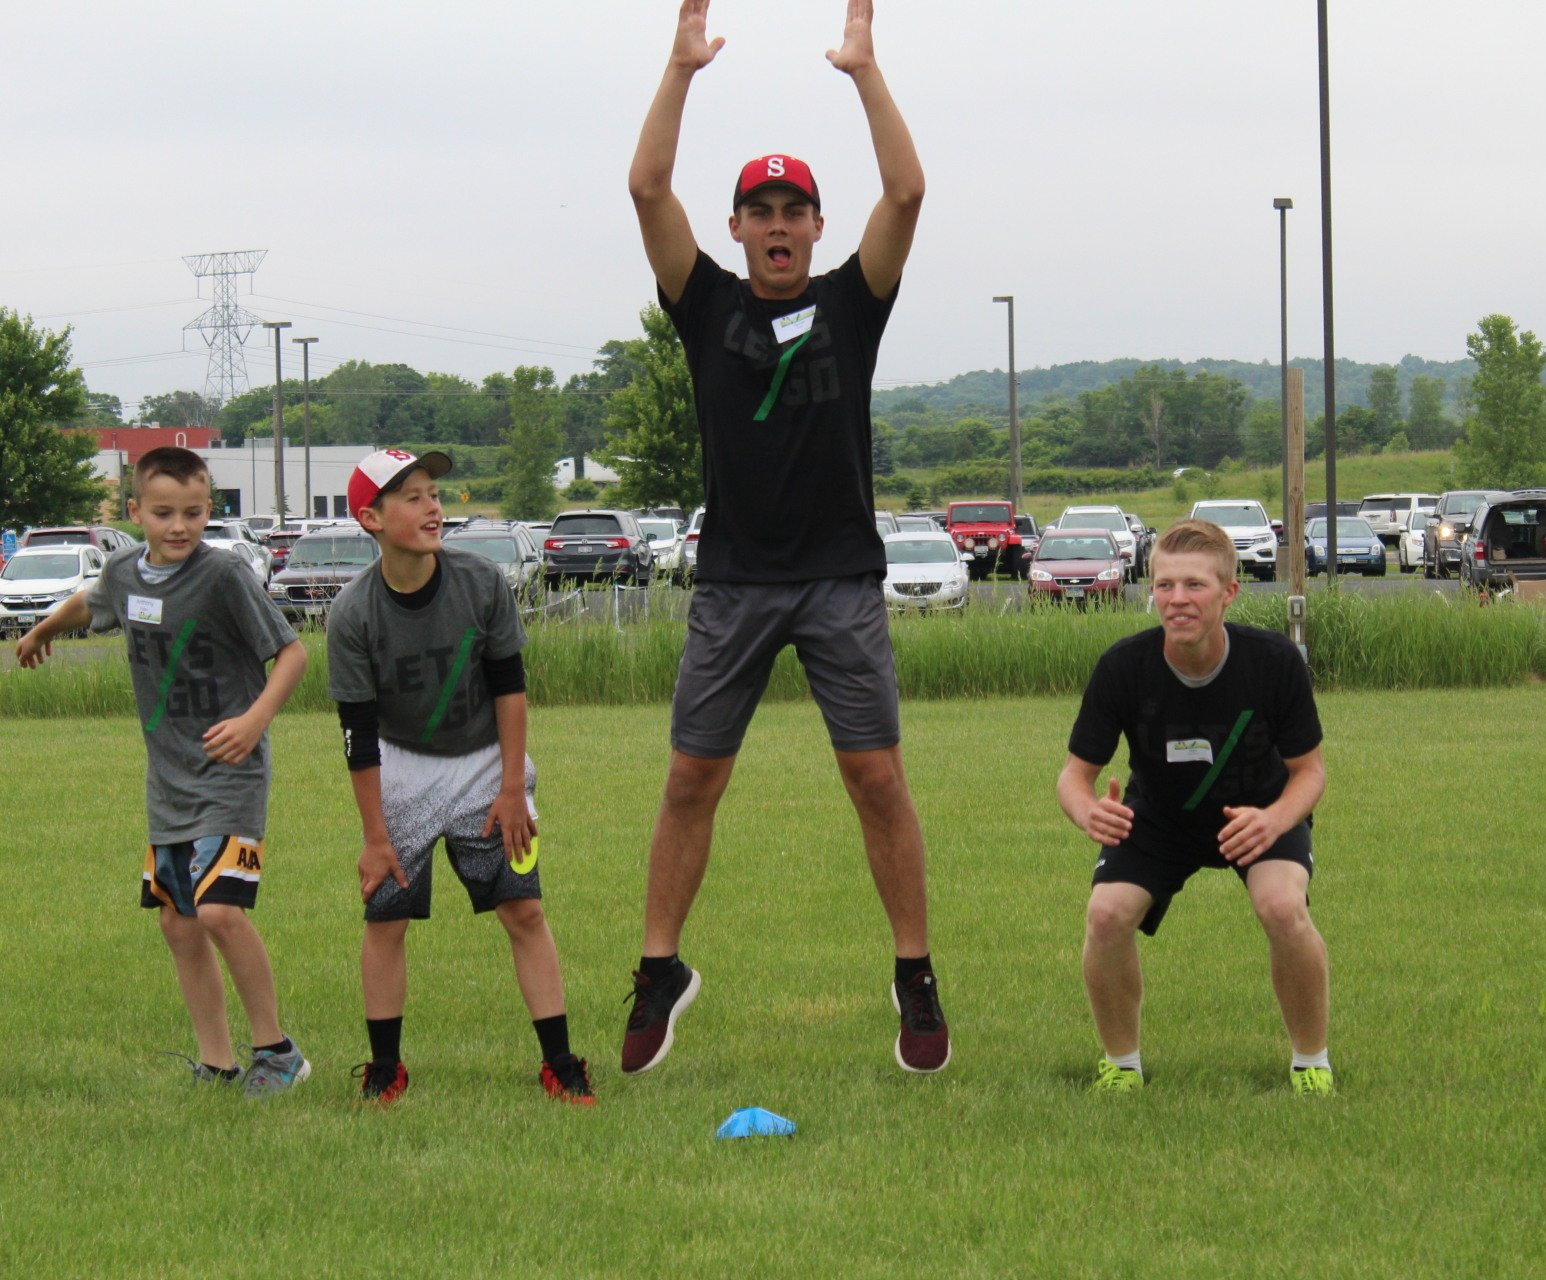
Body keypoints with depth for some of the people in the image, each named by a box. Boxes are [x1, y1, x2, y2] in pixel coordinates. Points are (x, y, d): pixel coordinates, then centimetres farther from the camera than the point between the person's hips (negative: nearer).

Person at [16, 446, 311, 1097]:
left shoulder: (223, 574, -16)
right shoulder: (124, 570, 4)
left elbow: (291, 651, -12)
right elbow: (88, 604, 28)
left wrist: (256, 718, -27)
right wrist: (42, 630, 47)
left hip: (228, 774, -7)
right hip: (167, 776, 7)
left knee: (220, 910, -20)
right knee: (178, 924, 8)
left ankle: (275, 1050, -6)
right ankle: (216, 1064, 18)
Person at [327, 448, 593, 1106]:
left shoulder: (481, 582, -16)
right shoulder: (353, 614, -18)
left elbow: (509, 687, -5)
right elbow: (359, 734, -13)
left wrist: (512, 788, -7)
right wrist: (374, 835, -11)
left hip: (483, 761, 1)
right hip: (401, 768, -1)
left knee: (524, 909, -5)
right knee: (385, 917, -3)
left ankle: (560, 1065, 0)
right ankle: (385, 1070, 11)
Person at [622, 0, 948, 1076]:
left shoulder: (851, 304, 5)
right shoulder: (710, 307, 6)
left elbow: (907, 191, -8)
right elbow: (648, 190, -4)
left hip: (843, 578, -1)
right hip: (736, 579, 1)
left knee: (878, 779, -5)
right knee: (691, 783, 2)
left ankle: (917, 978, 4)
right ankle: (661, 973, 13)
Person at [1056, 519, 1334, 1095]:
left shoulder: (1274, 660, -26)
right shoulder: (1122, 667, -26)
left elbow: (1309, 768, -14)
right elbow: (1076, 772, -16)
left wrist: (1275, 820, -36)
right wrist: (1088, 812, -41)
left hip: (1260, 811, -1)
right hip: (1156, 818, 1)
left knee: (1283, 907, -31)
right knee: (1106, 915, -25)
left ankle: (1311, 1063, -5)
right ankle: (1121, 1064, 3)